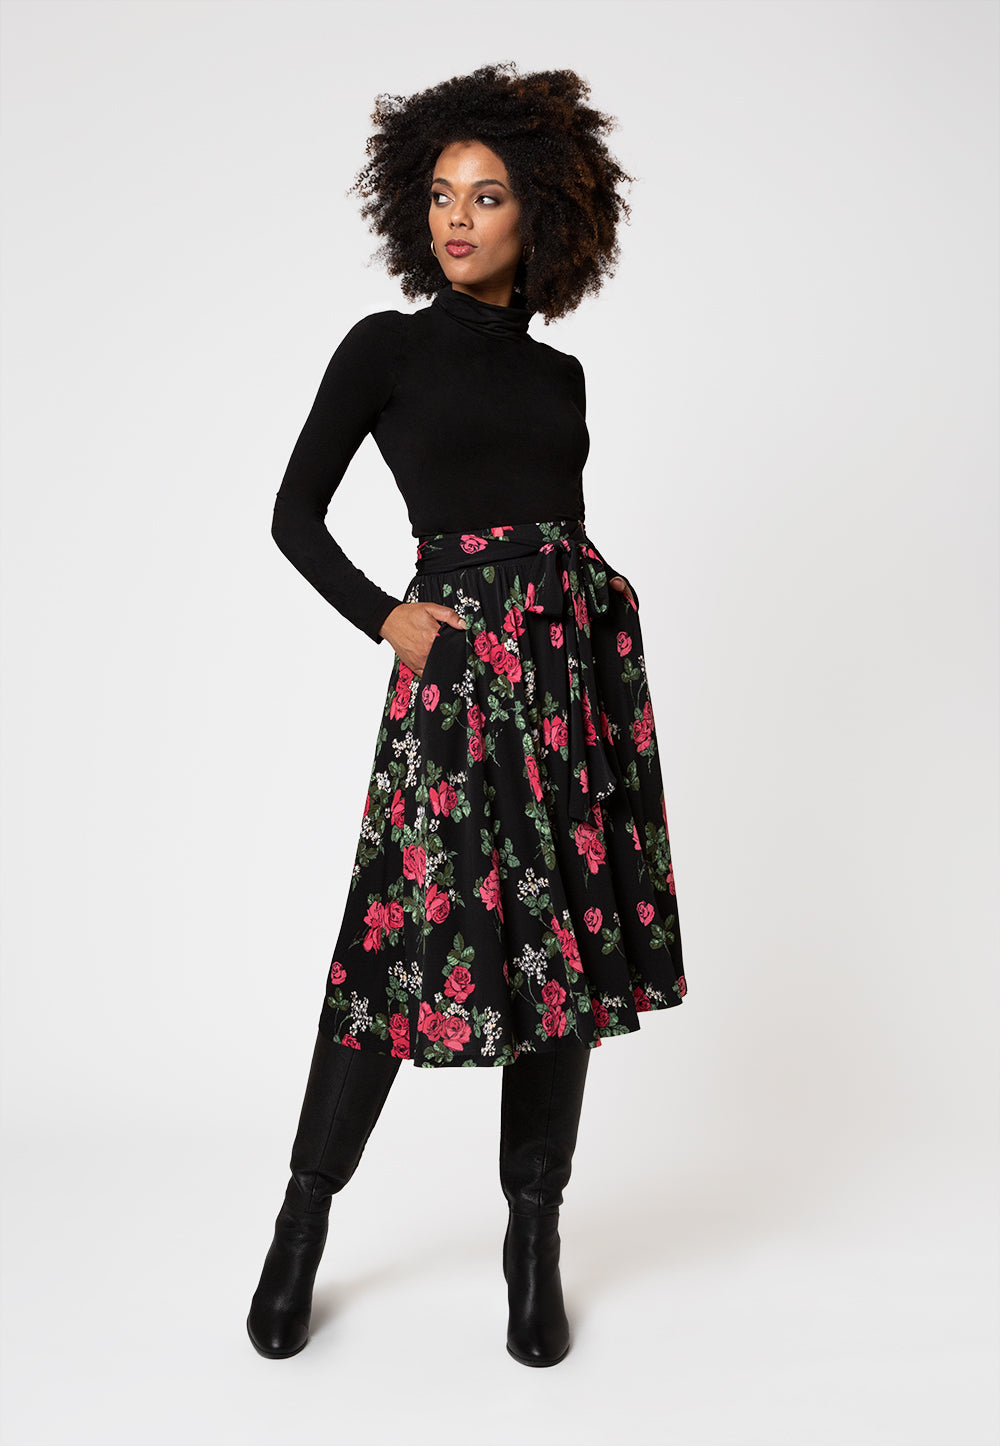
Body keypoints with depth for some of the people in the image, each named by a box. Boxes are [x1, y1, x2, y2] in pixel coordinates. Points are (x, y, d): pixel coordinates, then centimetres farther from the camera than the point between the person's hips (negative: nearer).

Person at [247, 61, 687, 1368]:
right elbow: (296, 513, 5)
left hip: (581, 654, 4)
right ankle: (304, 1222, 16)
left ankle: (535, 1240, 18)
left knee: (569, 939, 3)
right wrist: (385, 619, -7)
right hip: (459, 656, -4)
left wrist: (603, 614, 7)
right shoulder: (386, 349, 6)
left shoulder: (559, 373, 17)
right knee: (416, 935, -5)